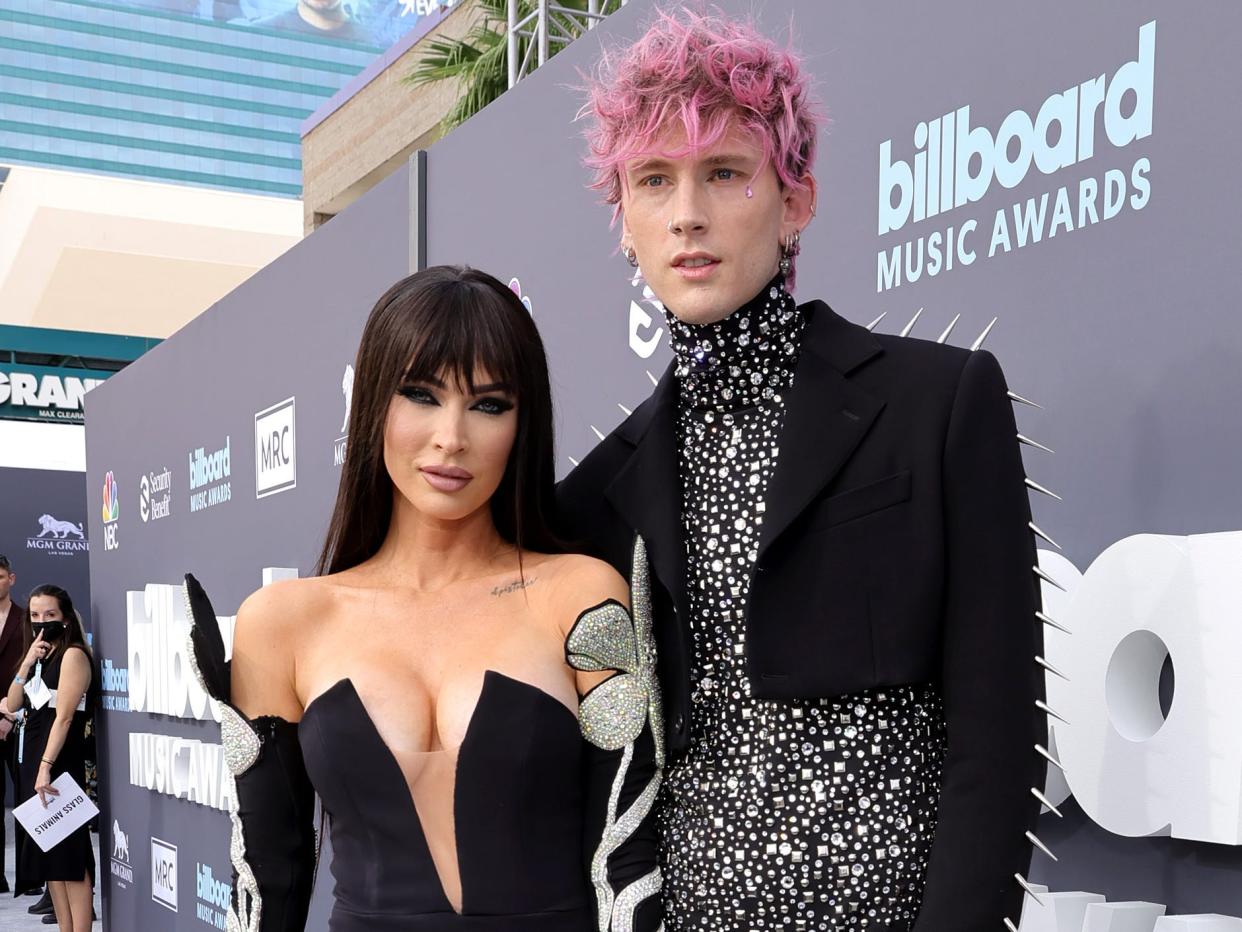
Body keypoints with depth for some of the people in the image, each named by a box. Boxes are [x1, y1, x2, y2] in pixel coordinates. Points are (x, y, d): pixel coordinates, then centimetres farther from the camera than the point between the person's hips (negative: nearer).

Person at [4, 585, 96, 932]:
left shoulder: (73, 655, -10)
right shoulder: (41, 656, 15)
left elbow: (64, 716, -16)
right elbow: (12, 704, 9)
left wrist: (46, 766, -22)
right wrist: (27, 662, -4)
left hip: (60, 764, -9)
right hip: (34, 760, 9)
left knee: (70, 854, -8)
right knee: (46, 852, 8)